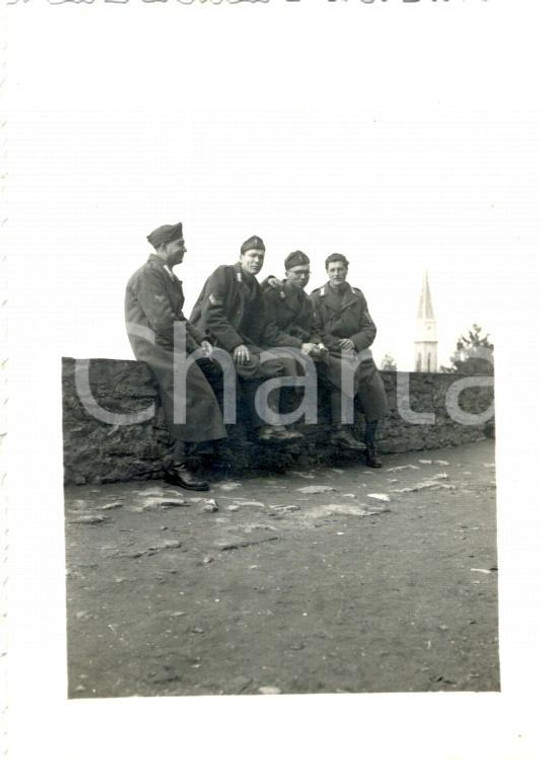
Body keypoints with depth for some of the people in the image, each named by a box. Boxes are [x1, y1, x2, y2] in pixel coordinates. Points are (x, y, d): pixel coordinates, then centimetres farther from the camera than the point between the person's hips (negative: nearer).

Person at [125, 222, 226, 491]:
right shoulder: (148, 275, -12)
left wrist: (201, 339, 4)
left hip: (172, 344, 9)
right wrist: (193, 345, -12)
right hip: (154, 346, -9)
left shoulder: (167, 275, 19)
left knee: (217, 373, -3)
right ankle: (180, 467, -7)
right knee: (197, 396, -18)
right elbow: (162, 322, -21)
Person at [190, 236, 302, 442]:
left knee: (275, 365, -12)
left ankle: (270, 424, -14)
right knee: (251, 364, -28)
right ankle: (263, 424, -18)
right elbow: (211, 315, -17)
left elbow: (257, 325, 15)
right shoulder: (224, 274, -6)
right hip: (208, 339, -7)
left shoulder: (255, 287, 18)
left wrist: (245, 345, -5)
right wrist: (236, 344, -21)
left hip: (238, 341, 8)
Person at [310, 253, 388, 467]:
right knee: (344, 372, -37)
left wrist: (354, 342, -11)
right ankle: (340, 429, -30)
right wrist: (338, 344, -15)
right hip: (331, 353, -4)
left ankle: (370, 447, 13)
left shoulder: (357, 297, 13)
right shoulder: (316, 297, 3)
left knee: (375, 397, -5)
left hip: (359, 351, 4)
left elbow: (369, 329, 9)